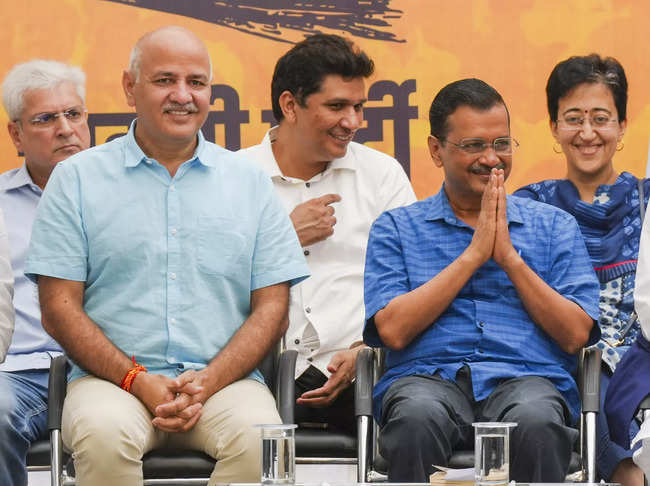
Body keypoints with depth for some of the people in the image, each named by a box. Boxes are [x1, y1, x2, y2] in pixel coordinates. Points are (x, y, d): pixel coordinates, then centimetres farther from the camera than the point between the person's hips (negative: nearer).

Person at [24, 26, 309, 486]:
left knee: (258, 438, -32)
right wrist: (139, 381, -11)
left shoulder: (250, 181, 14)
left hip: (224, 379, 1)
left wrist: (206, 383, -9)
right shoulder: (78, 178, 9)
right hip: (112, 378, -1)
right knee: (104, 434, -35)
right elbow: (60, 308, 2)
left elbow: (272, 308, 8)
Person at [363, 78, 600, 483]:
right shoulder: (396, 229, 16)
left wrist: (509, 256, 0)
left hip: (526, 378, 1)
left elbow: (575, 335, 7)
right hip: (428, 378, 0)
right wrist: (474, 253, 0)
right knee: (418, 418, -38)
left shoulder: (554, 226, 19)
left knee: (537, 422, -37)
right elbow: (393, 330, 0)